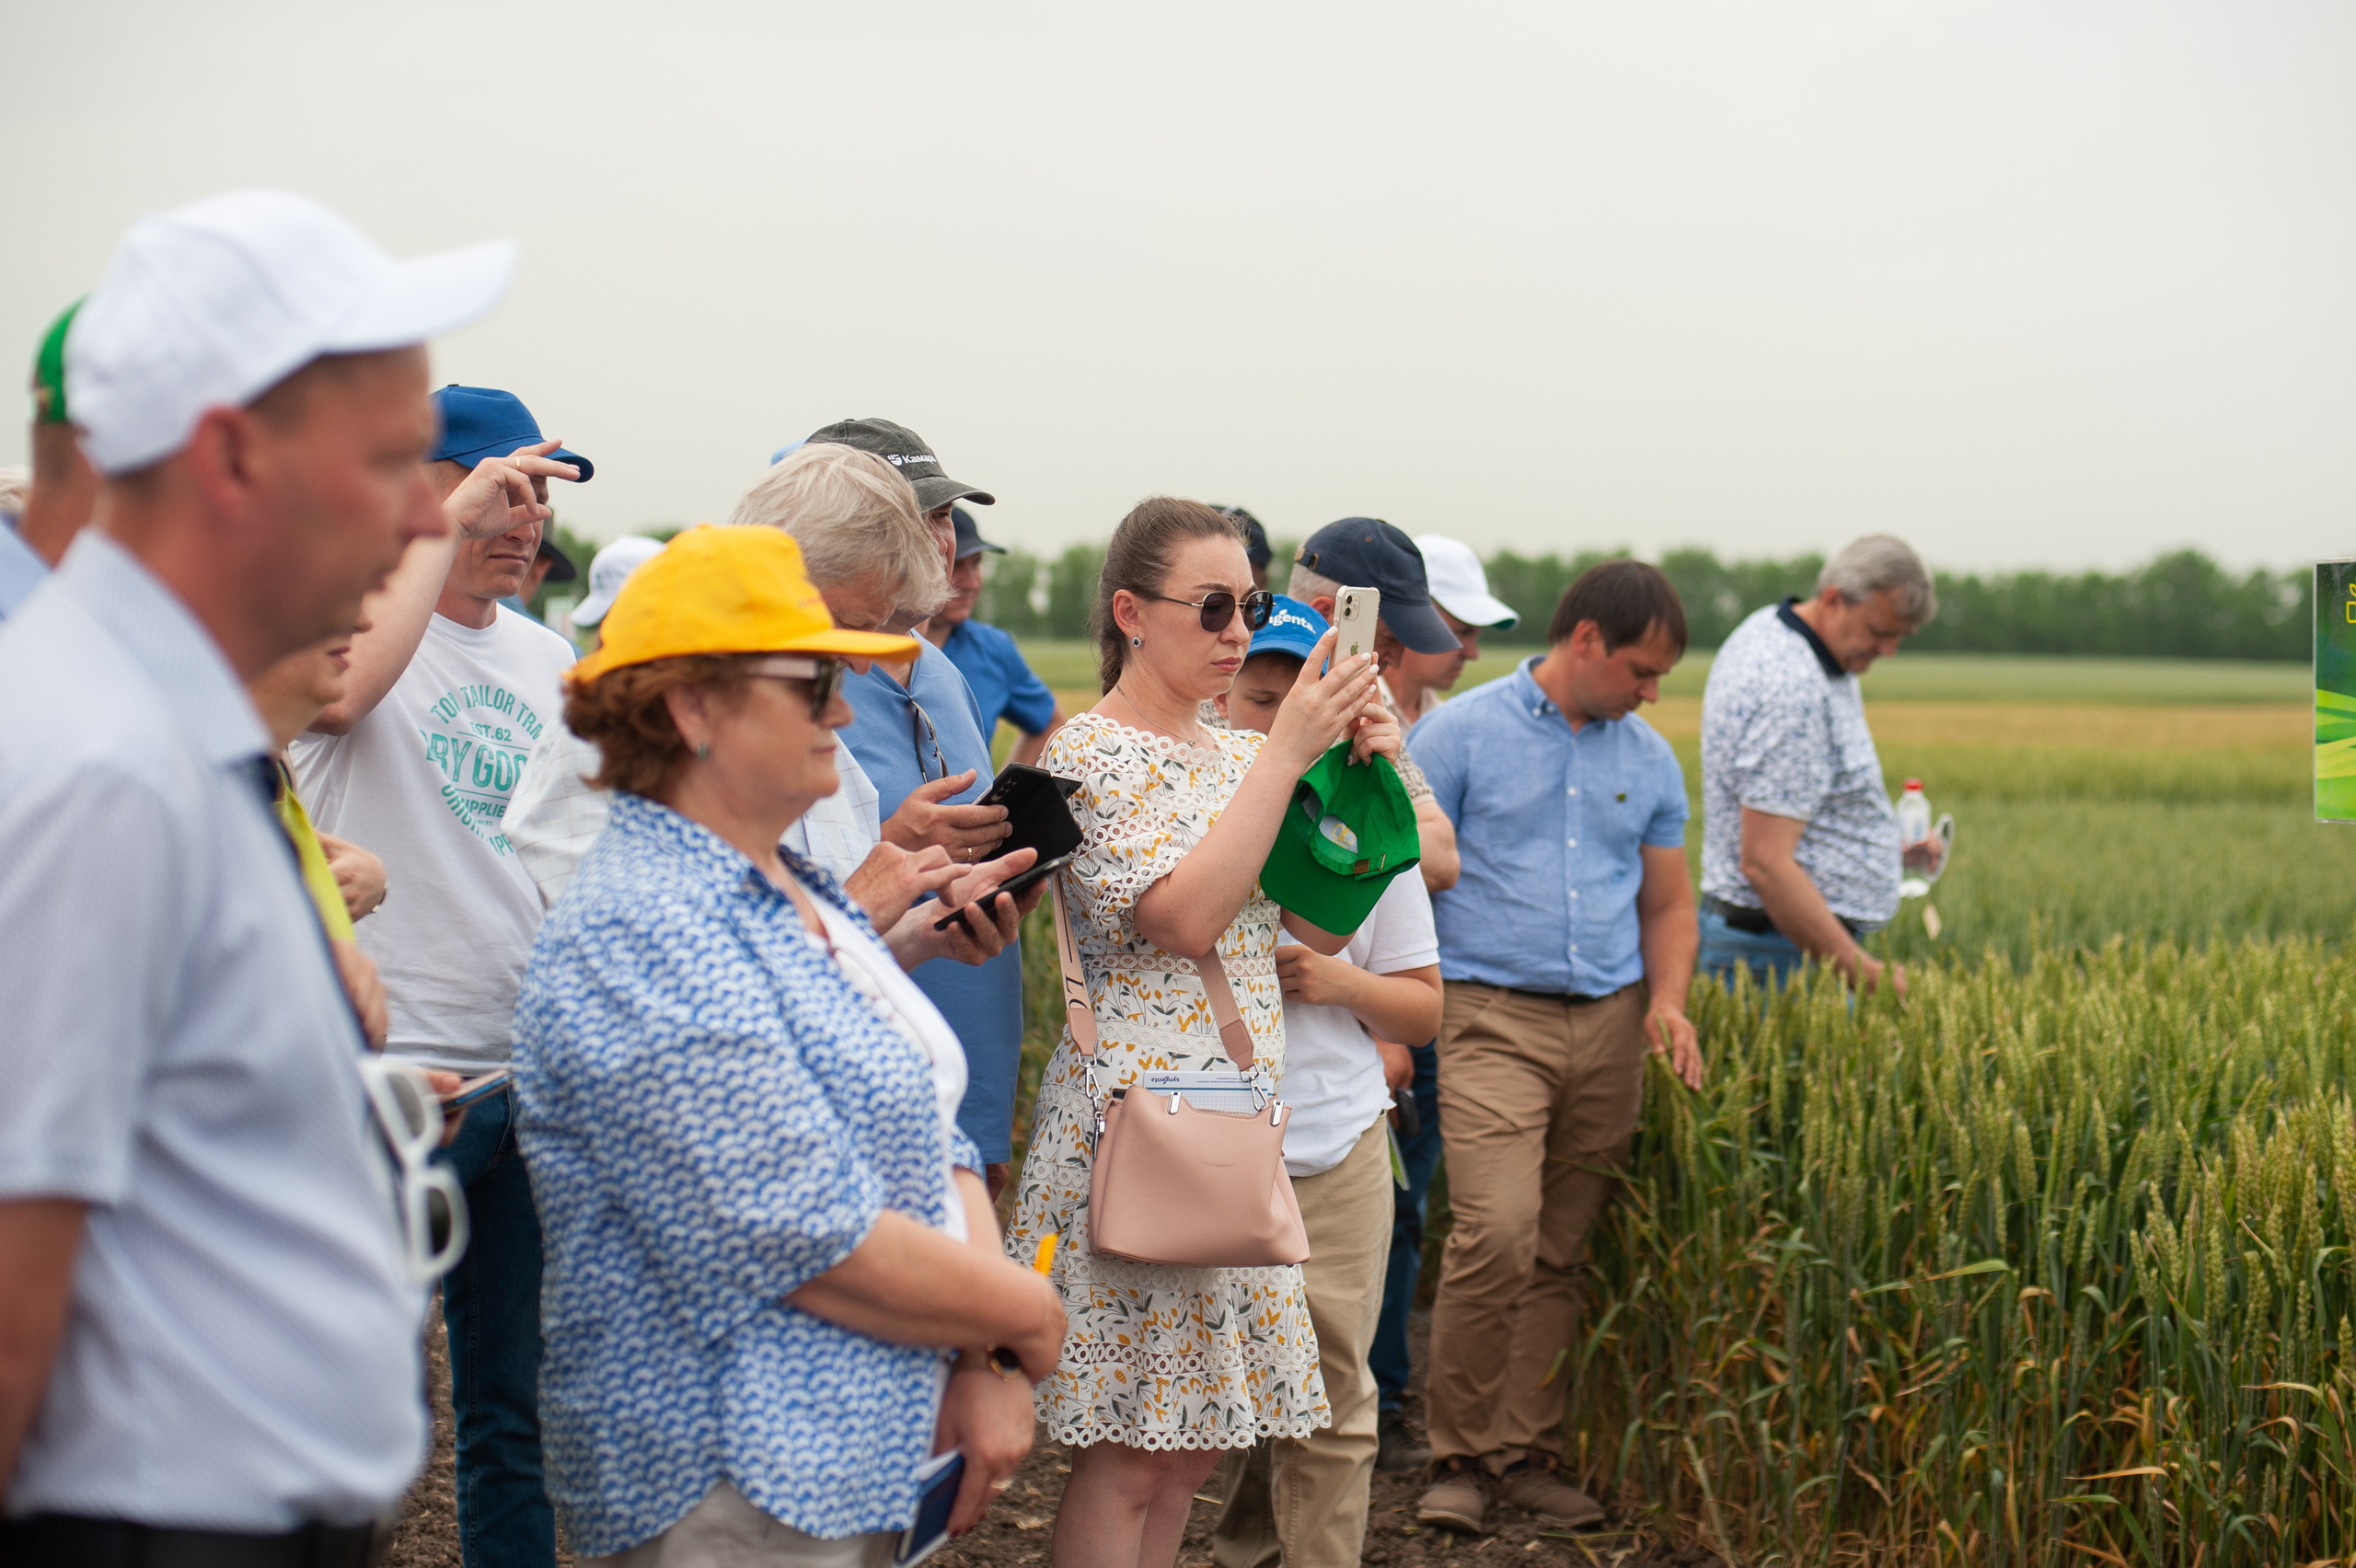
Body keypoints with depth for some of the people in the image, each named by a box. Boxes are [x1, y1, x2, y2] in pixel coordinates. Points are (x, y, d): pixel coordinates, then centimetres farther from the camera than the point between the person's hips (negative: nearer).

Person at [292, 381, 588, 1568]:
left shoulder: (546, 657, 13)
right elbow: (336, 690, -32)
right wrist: (449, 524, -24)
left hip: (534, 1069, 7)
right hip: (391, 1065, -7)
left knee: (516, 1402, 15)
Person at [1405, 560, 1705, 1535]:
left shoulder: (1649, 760, 13)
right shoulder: (1460, 736, -2)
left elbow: (1668, 904, 20)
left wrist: (1667, 1000, 1)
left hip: (1610, 1025, 5)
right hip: (1494, 1016, -5)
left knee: (1563, 1255, 5)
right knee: (1497, 1233, -17)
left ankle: (1527, 1454, 16)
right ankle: (1458, 1457, -2)